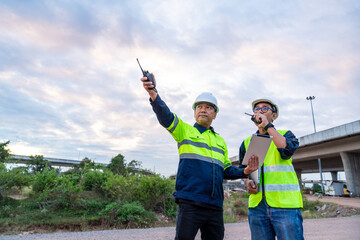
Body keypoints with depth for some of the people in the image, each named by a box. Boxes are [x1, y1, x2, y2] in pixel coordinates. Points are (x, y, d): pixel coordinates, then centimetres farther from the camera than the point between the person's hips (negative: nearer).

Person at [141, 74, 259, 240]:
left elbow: (226, 170, 23)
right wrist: (153, 93, -29)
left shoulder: (220, 141, 21)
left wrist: (244, 172, 4)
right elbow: (165, 117, -13)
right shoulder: (185, 131, 6)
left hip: (215, 206, 5)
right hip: (190, 202, -5)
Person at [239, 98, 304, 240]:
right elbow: (242, 168, 20)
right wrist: (247, 182, -1)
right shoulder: (247, 142, 17)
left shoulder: (285, 134, 10)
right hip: (257, 204, 3)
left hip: (285, 203, -3)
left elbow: (287, 149, -13)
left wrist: (267, 126, -10)